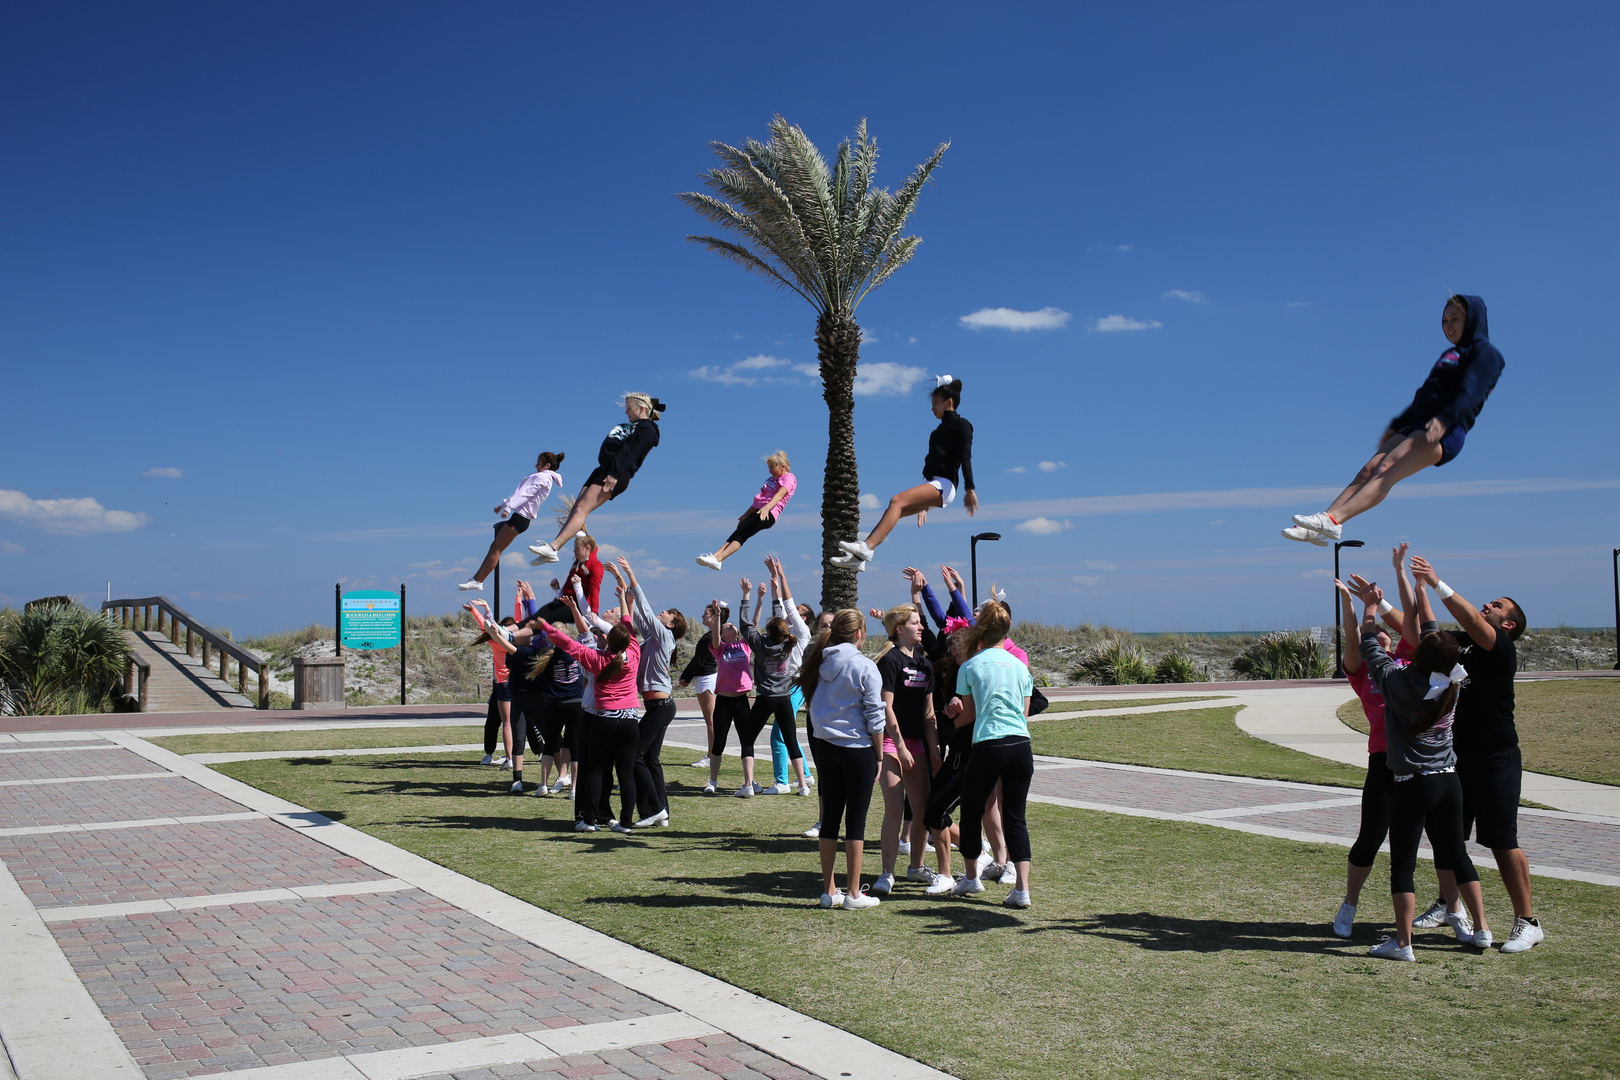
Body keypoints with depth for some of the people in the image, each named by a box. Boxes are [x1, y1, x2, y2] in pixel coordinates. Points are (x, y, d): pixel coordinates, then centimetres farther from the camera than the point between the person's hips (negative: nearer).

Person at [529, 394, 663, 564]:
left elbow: (630, 452, -18)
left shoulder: (646, 429, -6)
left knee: (581, 510, -20)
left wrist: (614, 474, -28)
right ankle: (551, 549, 3)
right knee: (574, 510, 4)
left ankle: (552, 548, -28)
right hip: (604, 470, 10)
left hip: (616, 476, -10)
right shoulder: (632, 427, 27)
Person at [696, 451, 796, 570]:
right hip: (758, 510, 8)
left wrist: (766, 507, -33)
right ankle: (715, 555, -27)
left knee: (741, 534, -22)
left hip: (769, 514, -8)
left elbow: (780, 494, -17)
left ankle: (718, 559, -35)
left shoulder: (788, 478, 1)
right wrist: (746, 515, 27)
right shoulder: (771, 479, 30)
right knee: (737, 533, -12)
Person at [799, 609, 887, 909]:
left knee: (830, 816, 11)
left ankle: (829, 890, 16)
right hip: (857, 749, -5)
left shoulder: (819, 662, 4)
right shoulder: (864, 667, -11)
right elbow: (875, 718, -10)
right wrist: (878, 758, -1)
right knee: (856, 819, 2)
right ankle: (853, 893, 7)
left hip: (824, 746, 5)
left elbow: (811, 704, 10)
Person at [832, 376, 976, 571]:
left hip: (943, 486, -9)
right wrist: (924, 505, 28)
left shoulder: (961, 425, 0)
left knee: (897, 501, -26)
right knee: (892, 511, -4)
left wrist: (970, 489, -26)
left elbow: (965, 457, -13)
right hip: (931, 486, 9)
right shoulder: (941, 429, 26)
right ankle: (859, 557, -11)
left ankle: (867, 548, -37)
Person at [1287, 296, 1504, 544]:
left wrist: (1444, 420, -30)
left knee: (1386, 470, -25)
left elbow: (1470, 393, -16)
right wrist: (1396, 426, 23)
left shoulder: (1485, 353, 1)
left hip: (1445, 433, -8)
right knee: (1368, 471, -10)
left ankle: (1334, 520, -41)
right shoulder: (1450, 355, 29)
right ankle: (1320, 528, -21)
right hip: (1417, 427, 8)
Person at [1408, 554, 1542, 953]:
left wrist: (1437, 583, -30)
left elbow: (1471, 620, -26)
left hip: (1496, 758, -7)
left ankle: (1528, 923, 4)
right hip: (1455, 754, 7)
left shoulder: (1502, 648, -8)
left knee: (1502, 841, -6)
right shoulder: (1458, 643, 11)